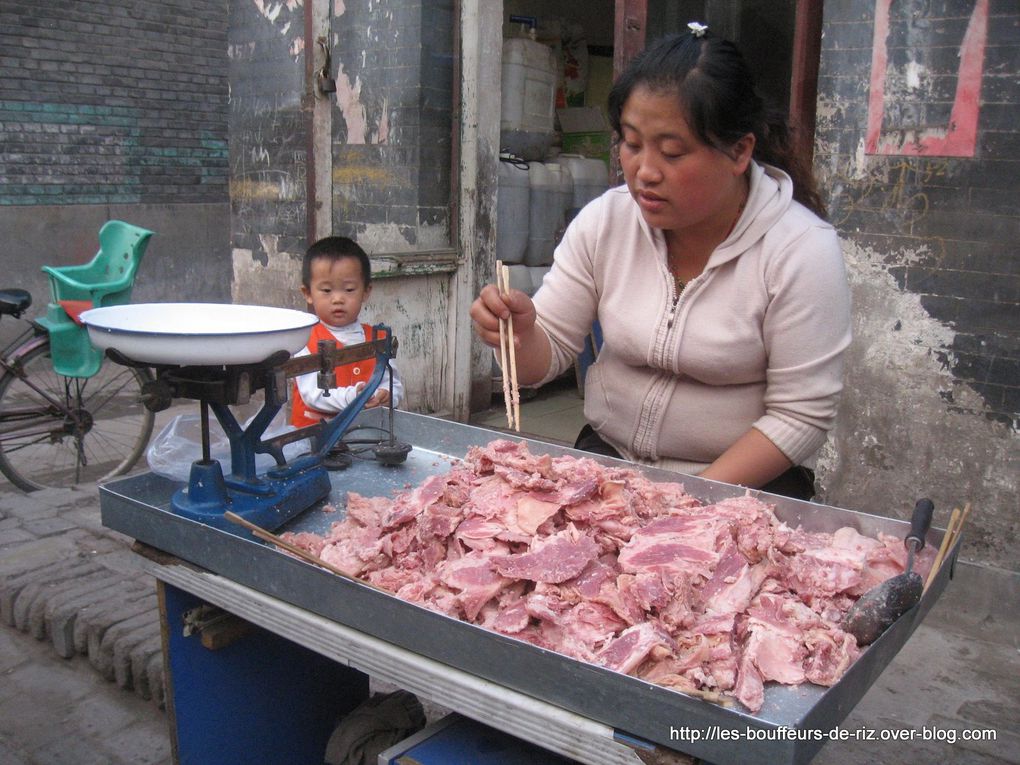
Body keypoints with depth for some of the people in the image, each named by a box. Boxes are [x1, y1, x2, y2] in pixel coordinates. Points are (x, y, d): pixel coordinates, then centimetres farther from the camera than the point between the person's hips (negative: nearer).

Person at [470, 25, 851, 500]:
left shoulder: (802, 250, -13)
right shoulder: (604, 221, -3)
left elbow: (800, 417, -13)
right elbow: (546, 355, 1)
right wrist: (519, 332, -22)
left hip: (744, 479, -3)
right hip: (605, 456, 3)